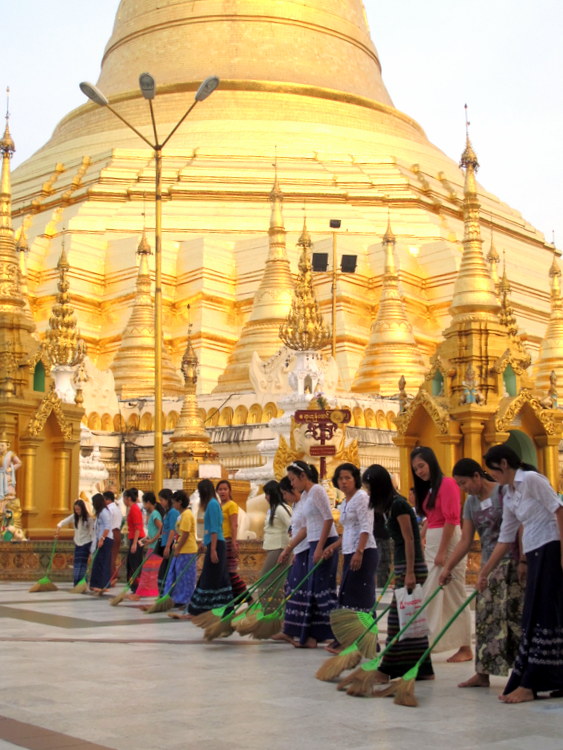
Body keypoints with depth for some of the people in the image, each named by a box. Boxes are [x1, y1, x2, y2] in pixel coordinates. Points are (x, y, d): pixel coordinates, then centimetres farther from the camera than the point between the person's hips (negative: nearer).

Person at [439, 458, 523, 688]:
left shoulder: (503, 492, -11)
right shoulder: (470, 502, 10)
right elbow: (465, 540, 10)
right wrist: (447, 567, 5)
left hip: (510, 562, -7)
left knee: (512, 615, -9)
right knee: (485, 617, 6)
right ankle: (482, 673, 11)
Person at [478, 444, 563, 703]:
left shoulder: (531, 479, -9)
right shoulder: (509, 497, 15)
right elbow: (505, 538, 18)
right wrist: (484, 572, 17)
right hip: (534, 555, 9)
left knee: (542, 616, -6)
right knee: (536, 617, 9)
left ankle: (529, 685, -4)